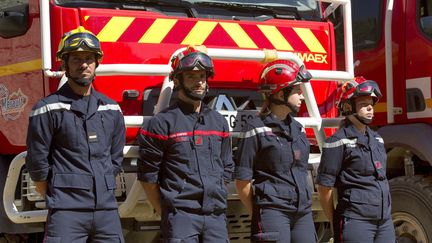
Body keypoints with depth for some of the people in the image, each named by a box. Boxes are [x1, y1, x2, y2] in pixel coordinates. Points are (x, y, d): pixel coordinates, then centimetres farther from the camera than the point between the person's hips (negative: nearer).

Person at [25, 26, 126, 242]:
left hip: (107, 209, 5)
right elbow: (37, 163, -2)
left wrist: (103, 191, 14)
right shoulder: (49, 109, -3)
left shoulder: (111, 109, 13)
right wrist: (57, 198, 4)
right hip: (67, 212, -5)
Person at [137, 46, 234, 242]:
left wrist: (216, 202, 15)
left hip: (216, 216, 5)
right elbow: (148, 176, -2)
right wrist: (166, 214, 0)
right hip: (181, 217, -5)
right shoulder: (163, 123, -2)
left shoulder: (218, 122, 15)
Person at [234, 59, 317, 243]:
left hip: (303, 213, 7)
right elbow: (242, 182, -6)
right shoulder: (256, 129, -6)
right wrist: (260, 216, -2)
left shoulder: (297, 129, 15)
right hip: (273, 212, -7)